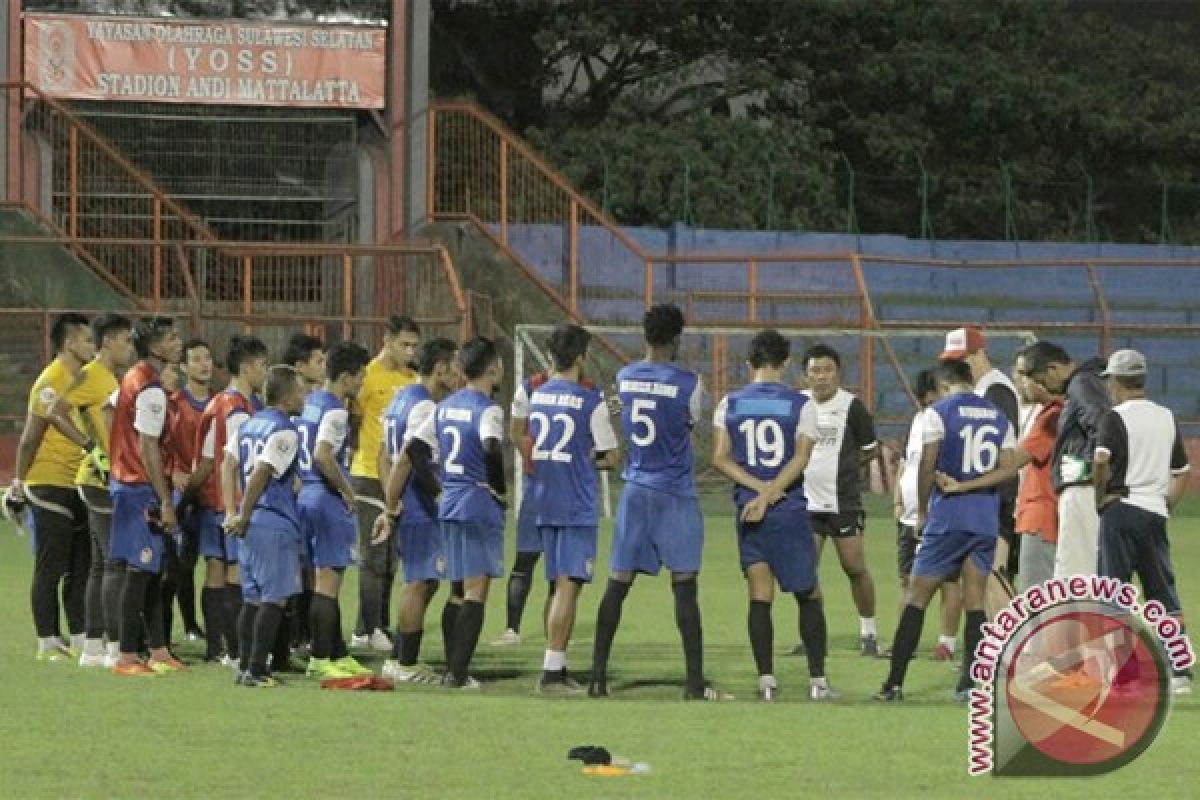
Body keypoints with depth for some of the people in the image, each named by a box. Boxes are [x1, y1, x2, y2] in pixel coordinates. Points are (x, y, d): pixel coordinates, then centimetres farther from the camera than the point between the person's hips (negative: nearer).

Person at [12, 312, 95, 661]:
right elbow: (31, 436, -20)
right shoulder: (52, 381, -14)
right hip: (50, 485, -9)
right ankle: (48, 642, 1)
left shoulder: (80, 378, 13)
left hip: (77, 485, 9)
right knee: (50, 569, -3)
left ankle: (79, 639, 13)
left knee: (80, 567, 9)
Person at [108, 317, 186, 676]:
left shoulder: (132, 378, 11)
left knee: (153, 570, 14)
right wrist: (165, 501, -18)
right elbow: (148, 449, -20)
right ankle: (127, 658, -5)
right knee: (140, 571, -6)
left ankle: (158, 651, 19)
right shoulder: (151, 389, -18)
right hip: (141, 488, -10)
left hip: (123, 481, 10)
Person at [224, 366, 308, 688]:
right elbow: (260, 474, -18)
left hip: (251, 524, 8)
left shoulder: (248, 425, 13)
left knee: (253, 598, 13)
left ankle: (245, 667, 13)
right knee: (274, 599, -4)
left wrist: (234, 512, 9)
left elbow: (229, 464, 10)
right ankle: (257, 669, -7)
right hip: (276, 523, -8)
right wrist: (243, 517, -10)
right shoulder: (285, 431, -12)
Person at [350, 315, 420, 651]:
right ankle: (369, 629, -4)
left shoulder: (411, 379, 11)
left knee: (389, 560, 10)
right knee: (373, 558, -6)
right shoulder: (368, 375, -9)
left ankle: (378, 627, 16)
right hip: (370, 476, -7)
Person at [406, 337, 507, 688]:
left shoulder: (445, 406, 11)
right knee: (476, 591, -4)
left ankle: (452, 668, 18)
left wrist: (436, 489, 12)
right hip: (481, 506, -7)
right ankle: (457, 673, -10)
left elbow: (413, 449, 10)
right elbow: (491, 449, -29)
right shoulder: (487, 409, -11)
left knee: (462, 589, 17)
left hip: (449, 503, 7)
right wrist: (500, 489, -15)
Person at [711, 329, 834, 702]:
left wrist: (758, 488, -9)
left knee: (759, 597, 3)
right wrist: (769, 494, -16)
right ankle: (817, 681, 6)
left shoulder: (730, 403, 4)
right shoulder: (801, 404, -2)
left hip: (747, 510, 1)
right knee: (808, 596, 9)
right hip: (790, 510, -1)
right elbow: (801, 458, -13)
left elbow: (720, 458, -3)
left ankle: (766, 680, -5)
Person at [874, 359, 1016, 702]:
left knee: (917, 596, 1)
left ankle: (894, 683, -3)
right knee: (975, 601, 7)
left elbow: (927, 466, -6)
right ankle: (970, 683, 1)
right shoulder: (998, 417, 10)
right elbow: (1008, 469, 5)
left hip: (948, 517, -4)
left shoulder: (939, 413, -4)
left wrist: (922, 511, 5)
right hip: (987, 518, 4)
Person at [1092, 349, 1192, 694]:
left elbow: (1101, 461, -23)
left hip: (1121, 510, -5)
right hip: (1156, 512, 5)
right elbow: (1182, 472, 16)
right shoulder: (1167, 417, 12)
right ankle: (1180, 671, 8)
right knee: (1164, 592, 10)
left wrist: (1101, 497, -10)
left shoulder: (1115, 418, -8)